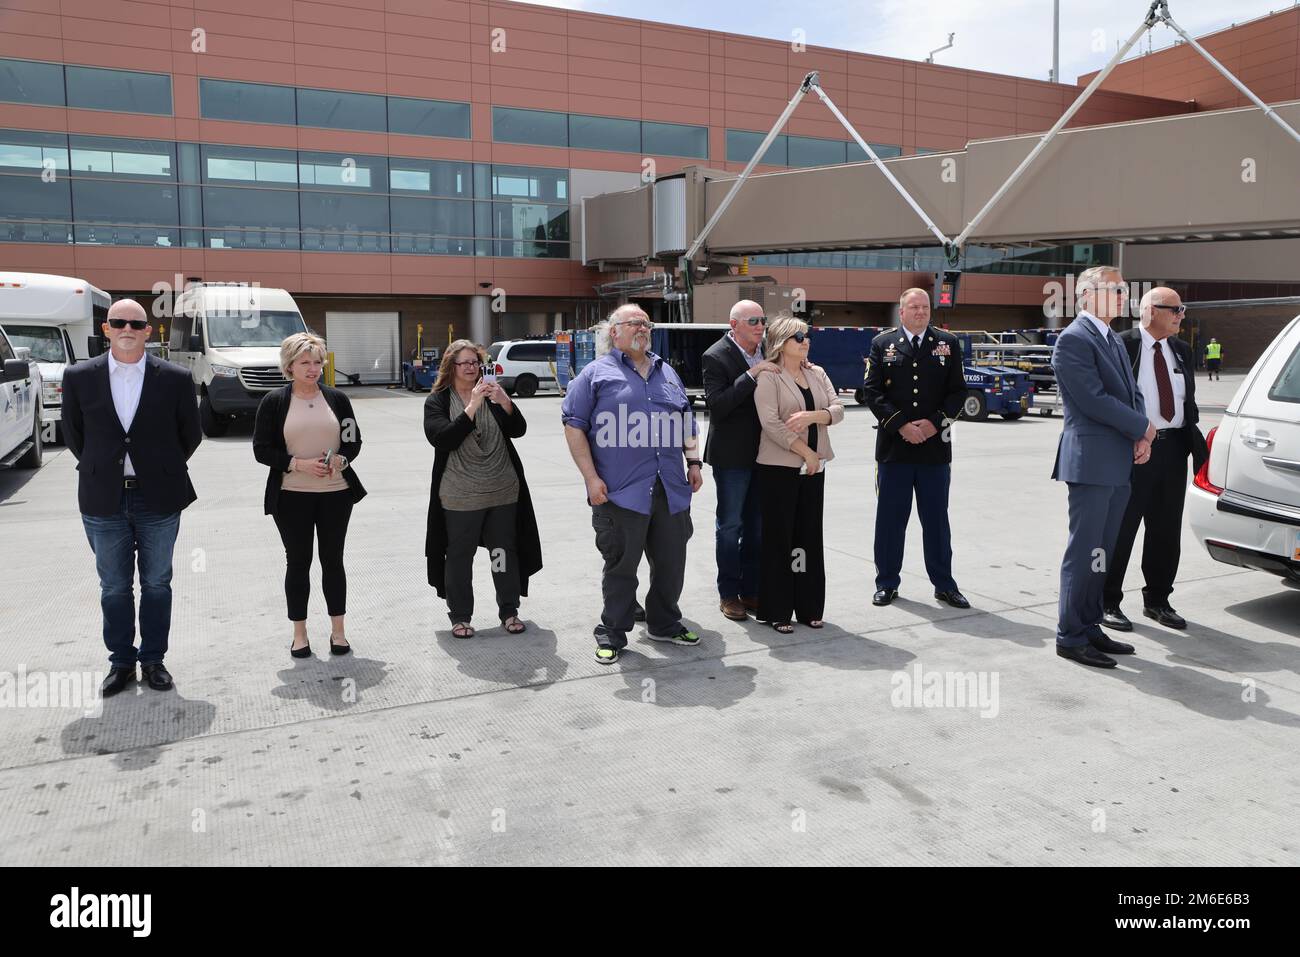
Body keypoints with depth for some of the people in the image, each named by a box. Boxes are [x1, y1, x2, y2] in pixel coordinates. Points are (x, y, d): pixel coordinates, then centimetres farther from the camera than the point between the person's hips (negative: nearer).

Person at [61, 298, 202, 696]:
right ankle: (121, 661, 24)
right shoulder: (79, 377, -1)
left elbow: (191, 434, 6)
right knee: (114, 587, 11)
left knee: (156, 584, 10)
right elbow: (73, 433, 11)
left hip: (158, 499, -1)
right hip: (103, 501, 1)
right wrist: (99, 470, 12)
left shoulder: (175, 378, -4)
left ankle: (153, 659, 23)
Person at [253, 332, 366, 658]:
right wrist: (299, 464, -17)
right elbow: (261, 449, -4)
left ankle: (338, 630, 19)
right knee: (297, 562, 7)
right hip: (291, 496, -1)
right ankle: (299, 634, 18)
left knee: (333, 560, 8)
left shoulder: (336, 398, 6)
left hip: (336, 493, 2)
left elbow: (354, 441, 9)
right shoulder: (274, 401, -1)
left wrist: (340, 459, -12)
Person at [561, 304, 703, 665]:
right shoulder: (597, 372, 1)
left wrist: (693, 463, 16)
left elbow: (686, 422, 26)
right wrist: (591, 478, -11)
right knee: (620, 566, 3)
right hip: (620, 491, -5)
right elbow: (574, 425, -4)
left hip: (671, 489, 5)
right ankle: (612, 634, 17)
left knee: (671, 562, 12)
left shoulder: (667, 373, 18)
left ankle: (664, 624, 30)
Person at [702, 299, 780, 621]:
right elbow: (715, 405, -22)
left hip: (761, 454, 6)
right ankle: (728, 595, 16)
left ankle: (751, 591, 25)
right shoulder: (716, 357, -12)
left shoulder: (767, 352, 6)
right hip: (732, 456, -6)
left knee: (756, 525, 13)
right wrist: (751, 375, -26)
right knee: (730, 525, 4)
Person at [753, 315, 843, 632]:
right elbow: (770, 423, -16)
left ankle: (808, 607, 18)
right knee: (778, 538, 1)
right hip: (779, 468, -6)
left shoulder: (817, 374, 12)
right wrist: (806, 452, -14)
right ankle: (777, 611, 9)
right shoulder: (769, 377, -6)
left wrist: (812, 416, -17)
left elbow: (838, 409, 3)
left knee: (809, 537, 9)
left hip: (814, 468, 6)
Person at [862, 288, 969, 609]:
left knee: (936, 519, 8)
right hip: (893, 447, -1)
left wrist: (935, 422, -10)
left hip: (935, 447, 1)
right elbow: (872, 390, -2)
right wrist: (901, 425, -12)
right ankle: (887, 583, 17)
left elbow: (957, 390, 5)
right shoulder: (882, 344, 5)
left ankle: (944, 584, 18)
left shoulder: (947, 343, 8)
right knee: (890, 518, 5)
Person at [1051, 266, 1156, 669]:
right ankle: (1070, 637, 4)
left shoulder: (1114, 340, 19)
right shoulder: (1073, 339, -11)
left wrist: (1141, 436, -1)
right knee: (1084, 552, -4)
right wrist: (1143, 429, -7)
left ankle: (1089, 627, 23)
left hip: (1119, 464, 9)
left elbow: (1132, 392, 17)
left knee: (1101, 553, 13)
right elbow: (1093, 399, -18)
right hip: (1091, 462, -9)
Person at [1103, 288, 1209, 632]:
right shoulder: (1121, 345, -8)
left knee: (1167, 530, 13)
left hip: (1173, 448, 7)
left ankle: (1157, 600, 27)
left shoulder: (1181, 350, 14)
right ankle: (1107, 603, 11)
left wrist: (1193, 436, 10)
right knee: (1120, 528, 0)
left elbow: (1189, 398, 19)